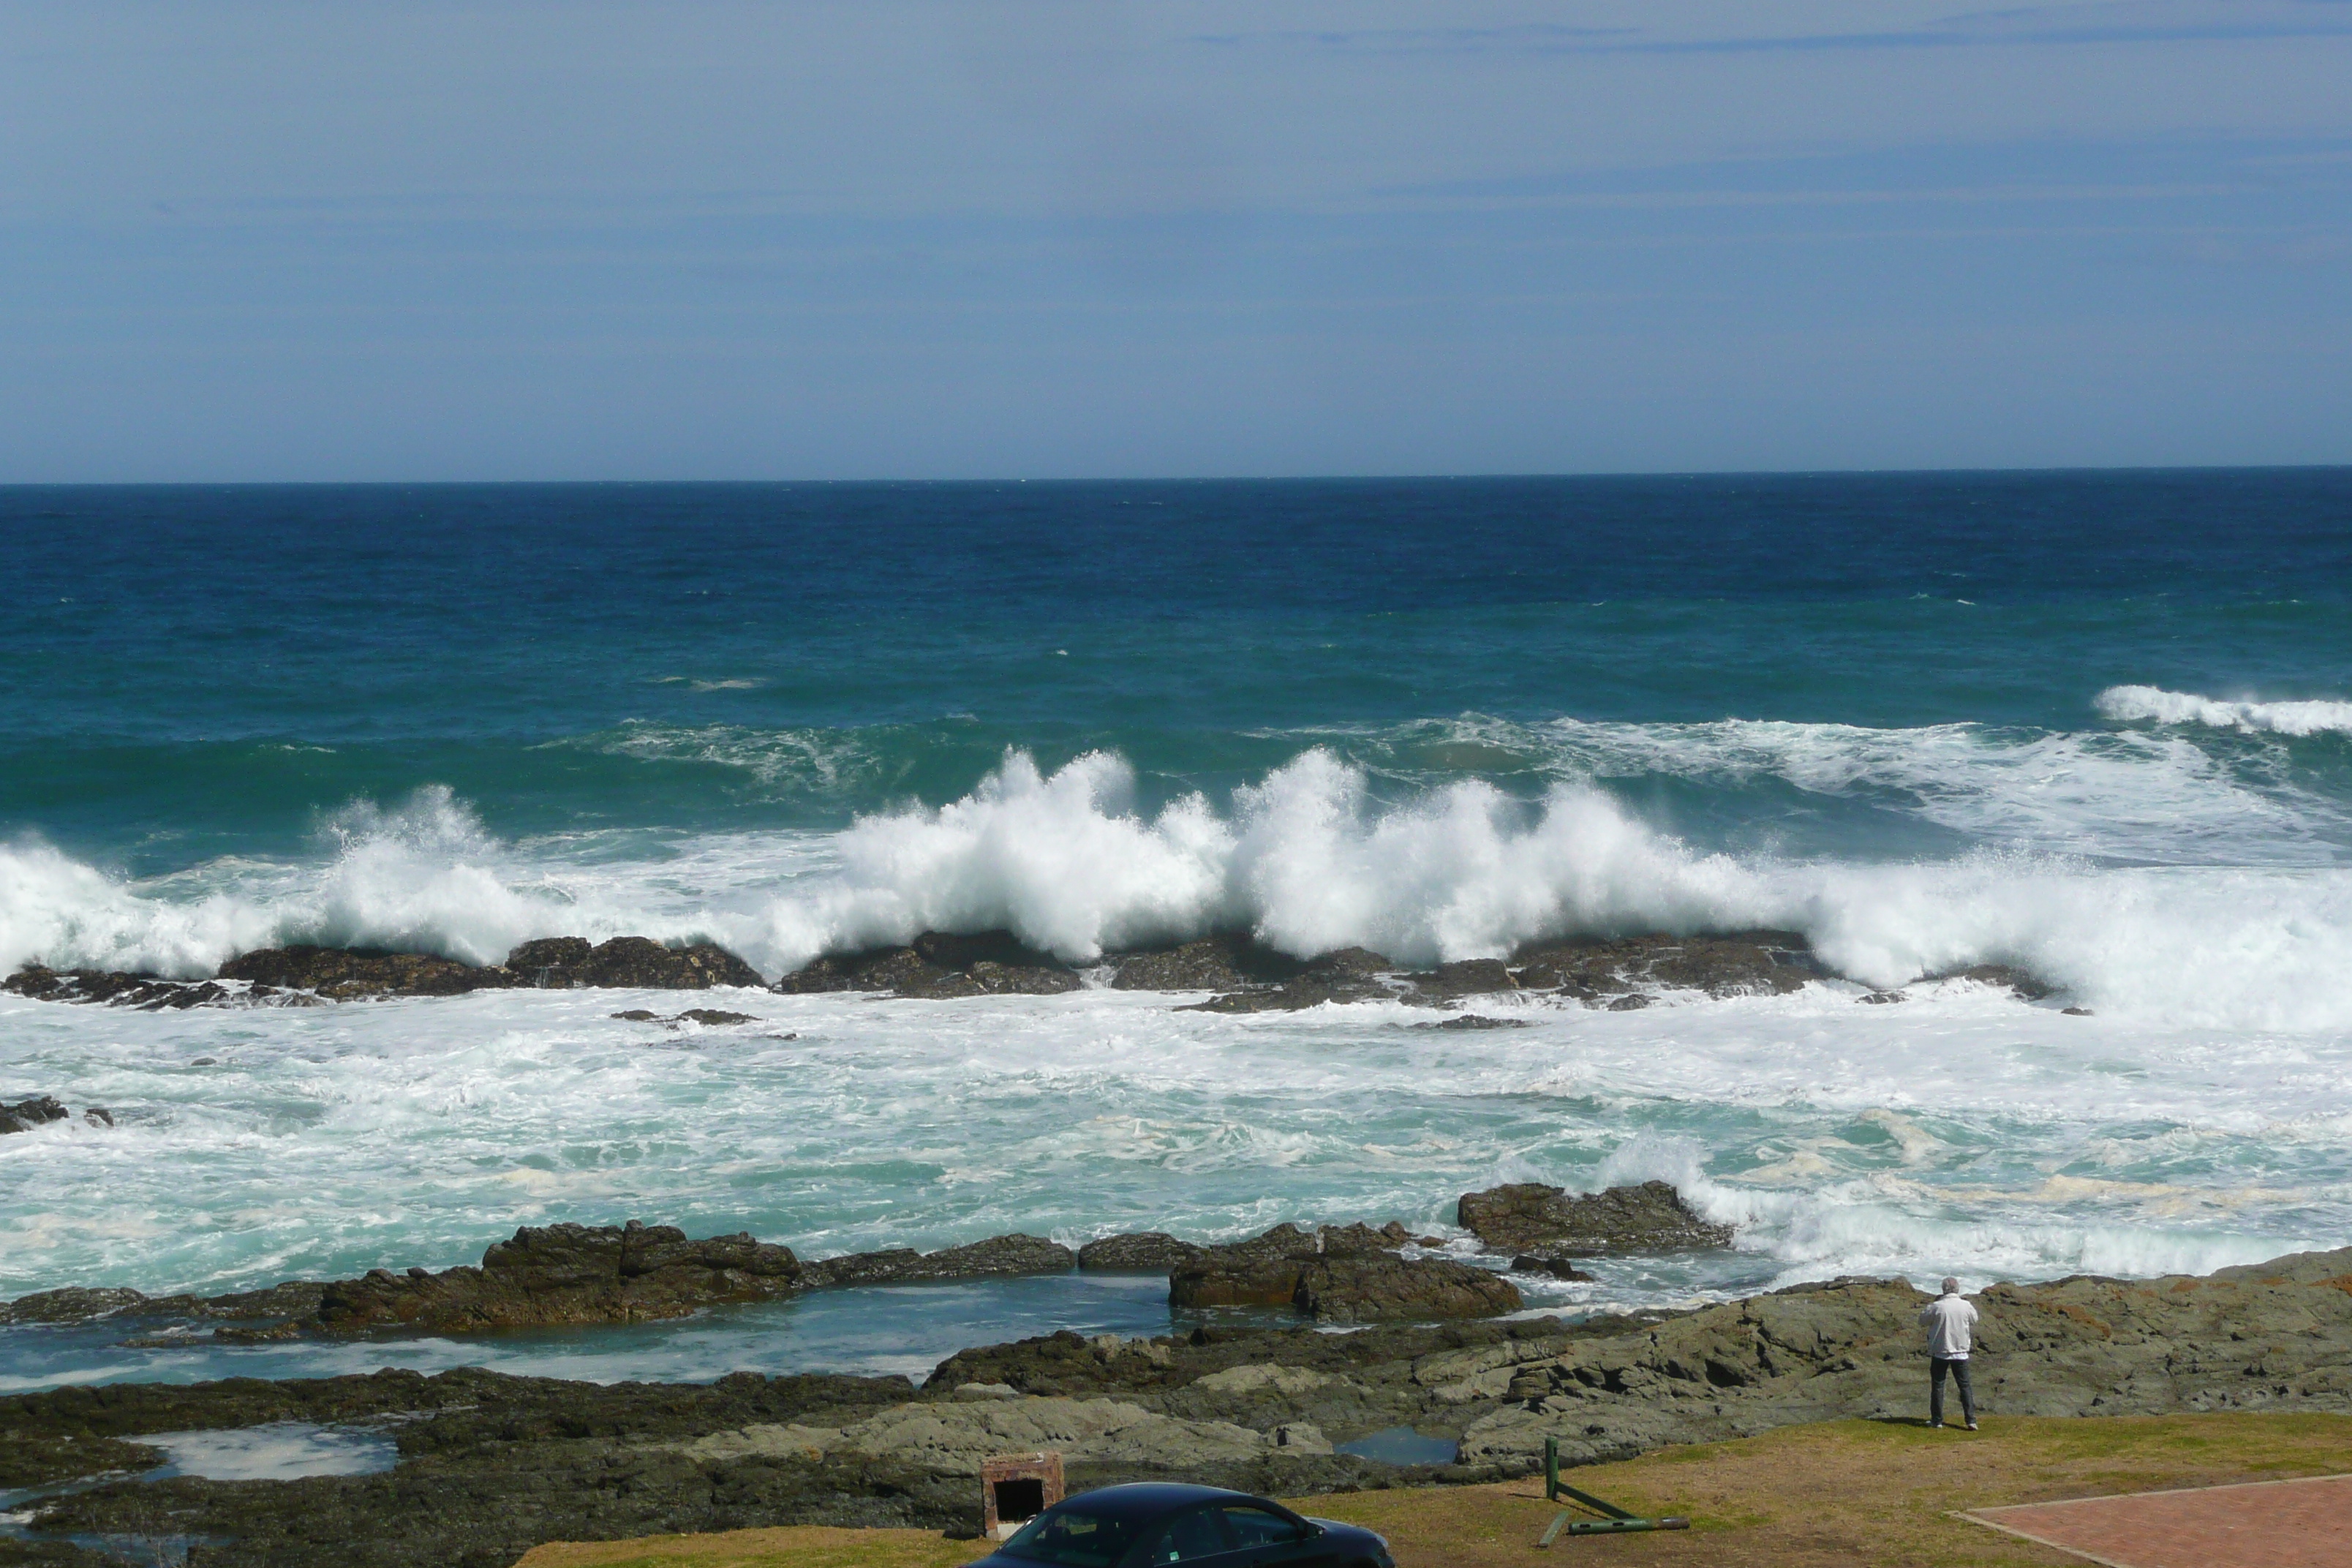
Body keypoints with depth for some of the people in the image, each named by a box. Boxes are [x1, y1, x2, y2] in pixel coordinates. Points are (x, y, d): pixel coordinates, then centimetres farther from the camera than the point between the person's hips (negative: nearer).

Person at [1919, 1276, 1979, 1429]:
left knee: (1937, 1386, 10)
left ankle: (1937, 1420, 12)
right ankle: (1971, 1420, 0)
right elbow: (1974, 1321, 14)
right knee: (1965, 1386, 7)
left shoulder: (1937, 1307, -13)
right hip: (1960, 1353, 2)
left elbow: (1922, 1321, 0)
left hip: (1940, 1352, -2)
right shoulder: (1966, 1306, -6)